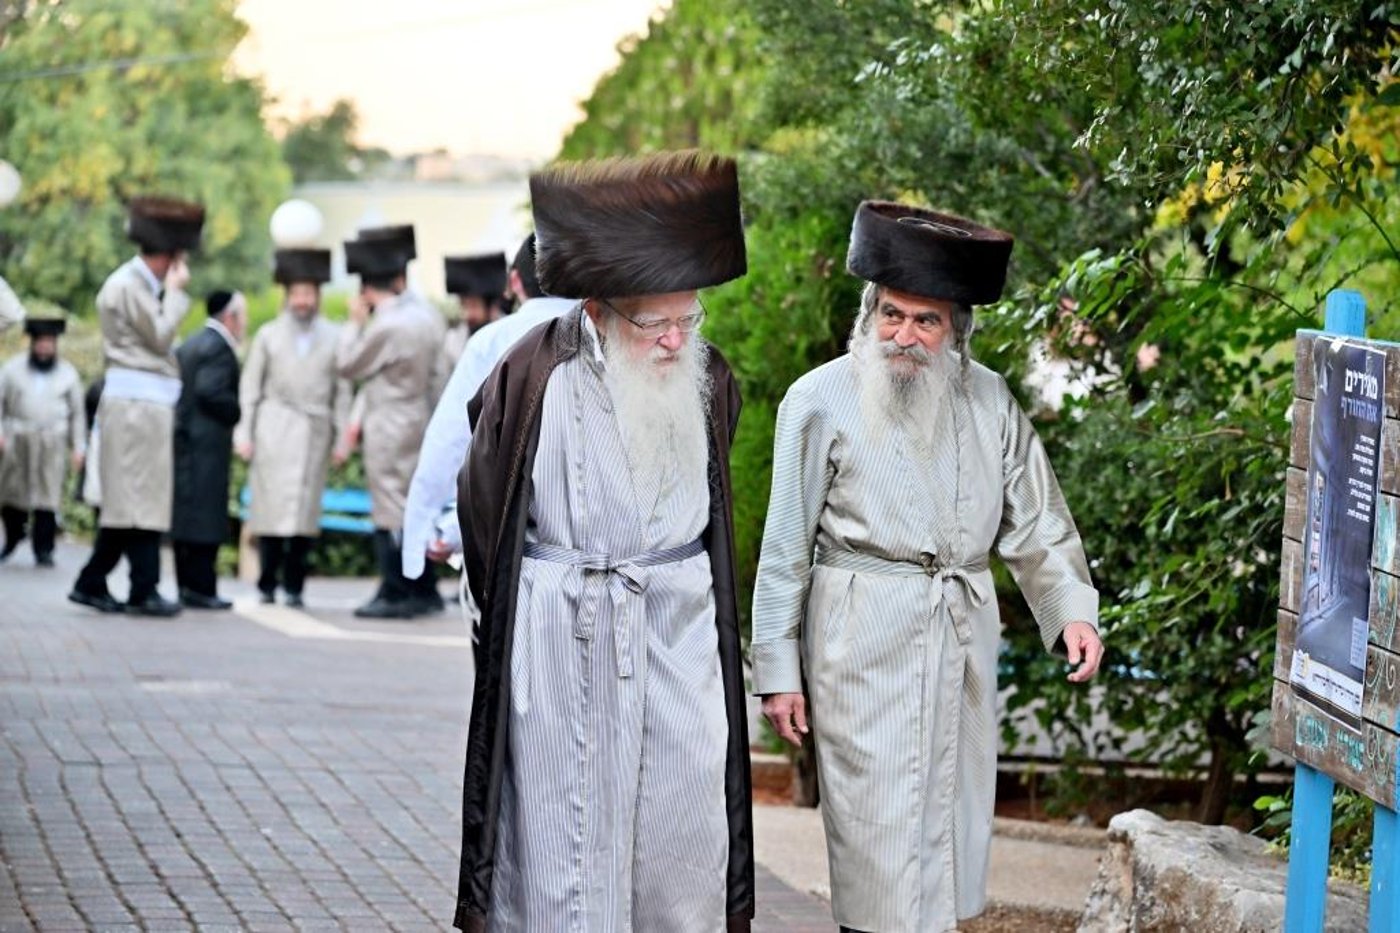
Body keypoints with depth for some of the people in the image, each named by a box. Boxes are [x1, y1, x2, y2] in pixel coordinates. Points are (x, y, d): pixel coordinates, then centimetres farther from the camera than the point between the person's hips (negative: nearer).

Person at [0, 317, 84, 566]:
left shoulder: (67, 373, 11)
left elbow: (77, 412, 12)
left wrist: (78, 447, 7)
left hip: (52, 443, -1)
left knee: (47, 497, -7)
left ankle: (43, 550, -5)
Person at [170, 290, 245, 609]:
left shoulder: (188, 346, 17)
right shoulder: (219, 348, -12)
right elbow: (210, 392, -21)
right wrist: (239, 414, -11)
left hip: (184, 441, 10)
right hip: (207, 443, -10)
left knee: (185, 516, 10)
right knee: (206, 519, -8)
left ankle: (188, 587, 13)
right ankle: (200, 589, -10)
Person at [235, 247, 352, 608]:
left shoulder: (334, 338, 11)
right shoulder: (268, 335, 12)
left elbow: (342, 392, 9)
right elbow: (250, 387, 9)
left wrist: (341, 439, 3)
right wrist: (244, 433, 1)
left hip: (314, 433, 0)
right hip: (274, 432, 0)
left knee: (305, 511, -3)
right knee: (271, 507, -5)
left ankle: (293, 587, 4)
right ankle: (267, 585, 2)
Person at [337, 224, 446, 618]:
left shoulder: (387, 326, -20)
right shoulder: (428, 315, 4)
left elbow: (347, 365, -8)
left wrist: (355, 322, -1)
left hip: (390, 430, -8)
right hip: (420, 422, 8)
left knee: (390, 511, -4)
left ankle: (394, 595, -3)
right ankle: (424, 591, 20)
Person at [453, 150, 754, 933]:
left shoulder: (709, 381, 0)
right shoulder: (535, 380, -12)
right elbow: (482, 515, 3)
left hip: (681, 641, 3)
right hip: (561, 649, -3)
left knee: (682, 842, 6)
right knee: (561, 842, 1)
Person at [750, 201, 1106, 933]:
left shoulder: (987, 399, 5)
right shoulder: (822, 401, -5)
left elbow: (1034, 522, 10)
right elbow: (786, 549, -2)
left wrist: (1071, 608, -6)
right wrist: (776, 671, -3)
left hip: (962, 644, 4)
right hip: (866, 646, -4)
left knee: (952, 822, 11)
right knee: (881, 844, -4)